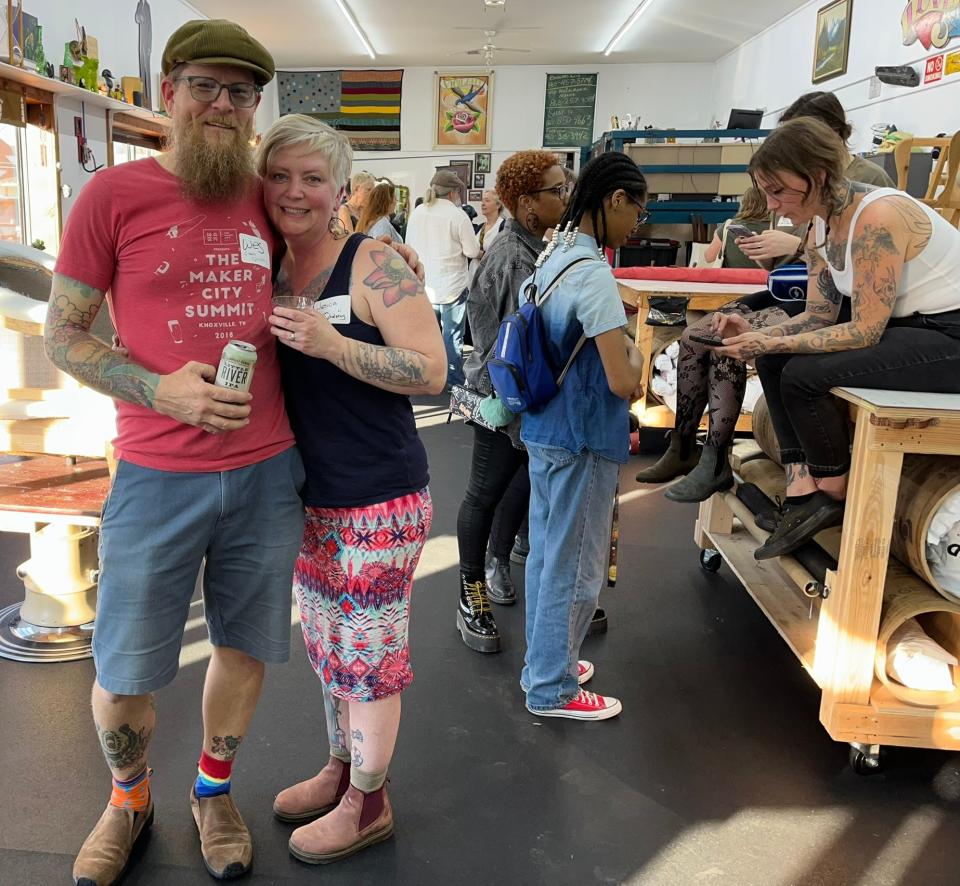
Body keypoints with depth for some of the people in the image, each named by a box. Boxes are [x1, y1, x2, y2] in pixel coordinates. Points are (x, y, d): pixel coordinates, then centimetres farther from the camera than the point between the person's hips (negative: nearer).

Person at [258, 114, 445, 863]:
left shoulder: (373, 264, -13)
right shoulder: (273, 273, 7)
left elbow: (431, 371, -19)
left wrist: (331, 343, -28)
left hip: (379, 501, -7)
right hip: (312, 496, 7)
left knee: (368, 655, 6)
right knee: (328, 643, 20)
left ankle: (368, 804, 27)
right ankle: (341, 767, 42)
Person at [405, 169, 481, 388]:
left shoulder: (416, 213, 1)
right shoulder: (458, 216, -14)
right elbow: (472, 251, -10)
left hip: (424, 286, 5)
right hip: (452, 286, -5)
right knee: (452, 335, 5)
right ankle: (454, 382, 10)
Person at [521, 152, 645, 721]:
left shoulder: (555, 256, 8)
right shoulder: (593, 274, -21)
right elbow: (622, 382, -22)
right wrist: (636, 358, -1)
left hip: (543, 428, 9)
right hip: (582, 441, -9)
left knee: (546, 554, 19)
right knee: (576, 567, 5)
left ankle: (544, 662, 36)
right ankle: (553, 689, 20)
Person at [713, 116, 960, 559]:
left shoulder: (876, 217, -25)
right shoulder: (821, 226, 2)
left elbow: (864, 331, -25)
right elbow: (819, 318, 3)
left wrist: (774, 342, -26)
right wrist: (757, 336, -12)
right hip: (908, 328, 10)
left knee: (803, 373, -23)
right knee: (773, 360, -1)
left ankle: (834, 496, -1)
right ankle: (803, 489, -6)